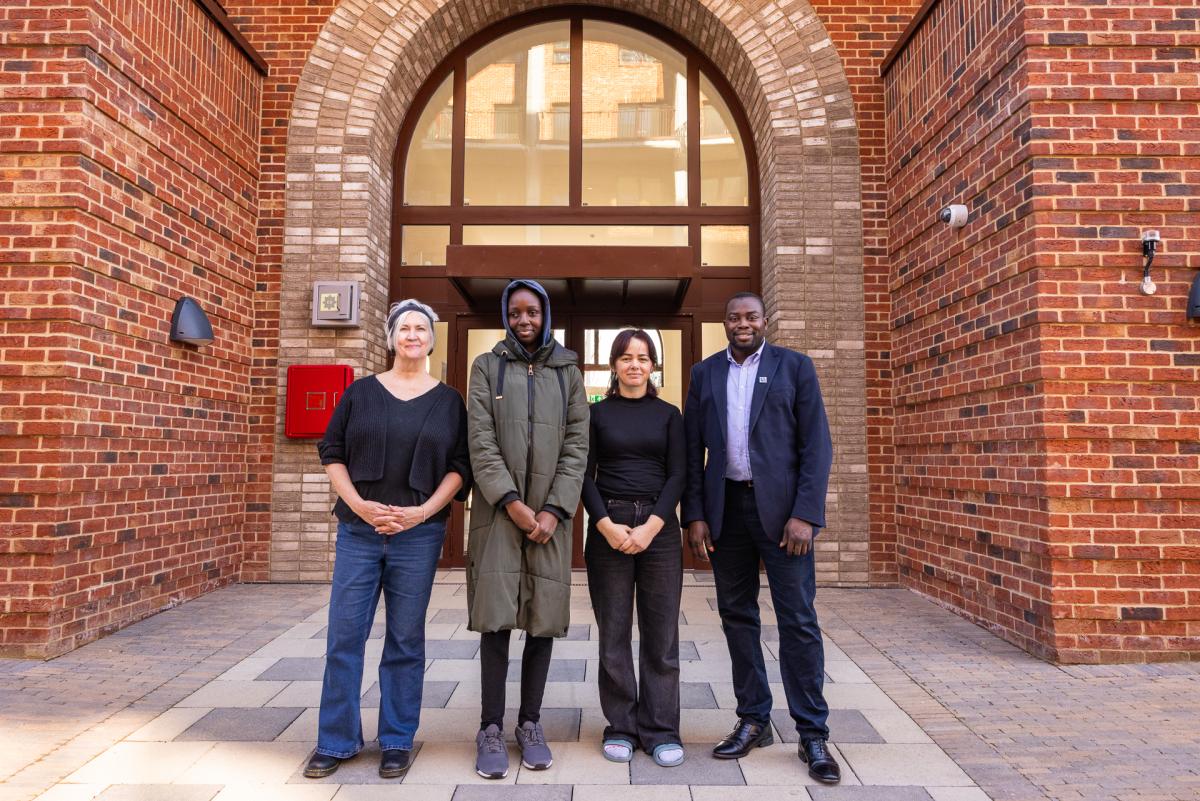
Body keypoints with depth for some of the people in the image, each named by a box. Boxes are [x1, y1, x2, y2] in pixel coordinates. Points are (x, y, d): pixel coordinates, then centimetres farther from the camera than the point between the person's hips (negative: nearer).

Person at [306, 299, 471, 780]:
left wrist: (422, 512, -11)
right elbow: (331, 453, 5)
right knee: (344, 636, 4)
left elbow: (460, 467, 1)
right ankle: (336, 741, 20)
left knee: (405, 640, 6)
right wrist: (359, 505, -9)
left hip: (419, 533, -1)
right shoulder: (360, 392, 6)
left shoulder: (448, 401, 5)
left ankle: (397, 742, 20)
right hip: (358, 530, 1)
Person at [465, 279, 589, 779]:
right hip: (498, 509, -1)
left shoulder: (568, 372, 10)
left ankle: (530, 724, 17)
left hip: (551, 513, 2)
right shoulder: (487, 367, 7)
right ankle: (491, 729, 9)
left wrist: (555, 510, -8)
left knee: (543, 618, 4)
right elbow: (481, 441, -3)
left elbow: (576, 445, 3)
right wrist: (512, 502, -12)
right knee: (495, 617, -3)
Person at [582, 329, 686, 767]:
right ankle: (620, 727, 19)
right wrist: (606, 525, -12)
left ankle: (660, 730, 17)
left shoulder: (669, 415, 8)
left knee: (661, 632, 4)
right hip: (607, 527, 0)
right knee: (613, 632, 5)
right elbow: (585, 475, 2)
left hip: (659, 528, 1)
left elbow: (677, 476, 2)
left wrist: (651, 526, -11)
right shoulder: (596, 413, 6)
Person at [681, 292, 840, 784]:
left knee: (798, 620, 0)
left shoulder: (794, 366, 2)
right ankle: (753, 721, 24)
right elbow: (692, 450, 8)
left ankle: (813, 733, 14)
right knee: (737, 615, 10)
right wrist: (695, 515, 0)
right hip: (725, 508, 3)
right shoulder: (704, 373, 10)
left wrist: (804, 514, -12)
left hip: (780, 506, -3)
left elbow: (817, 445, -3)